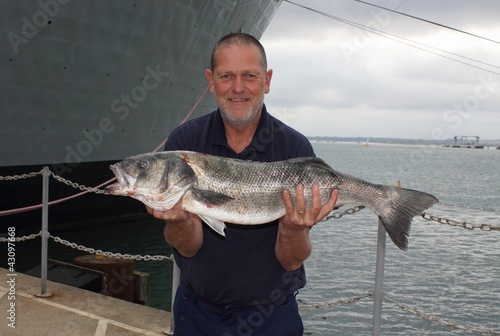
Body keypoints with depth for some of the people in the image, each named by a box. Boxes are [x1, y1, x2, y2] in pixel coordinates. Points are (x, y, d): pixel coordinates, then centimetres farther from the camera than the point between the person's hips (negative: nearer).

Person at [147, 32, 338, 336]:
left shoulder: (295, 148, -14)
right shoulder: (184, 140, -10)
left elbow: (291, 262, -13)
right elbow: (188, 248, -12)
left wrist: (293, 229, -33)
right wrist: (179, 220, -32)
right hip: (197, 311, 2)